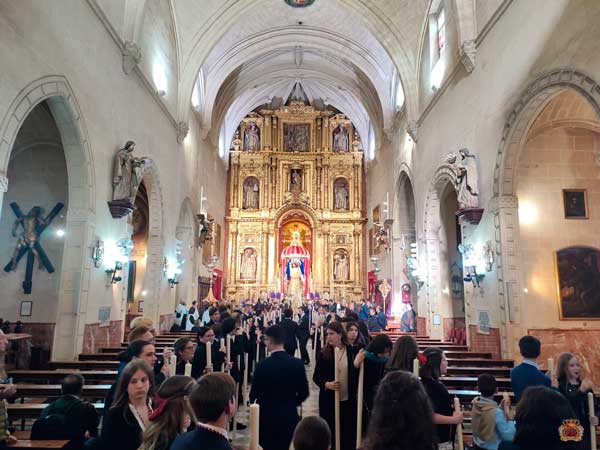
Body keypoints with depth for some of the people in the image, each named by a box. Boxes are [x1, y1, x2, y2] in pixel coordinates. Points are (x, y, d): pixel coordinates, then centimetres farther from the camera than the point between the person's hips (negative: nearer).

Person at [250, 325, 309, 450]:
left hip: (267, 417, -3)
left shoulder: (262, 365, -16)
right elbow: (304, 393, 0)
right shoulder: (297, 363, -7)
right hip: (290, 417, 3)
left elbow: (253, 395, -8)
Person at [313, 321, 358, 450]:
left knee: (348, 431, 8)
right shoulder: (324, 353, -4)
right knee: (330, 431, 8)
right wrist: (326, 384, -19)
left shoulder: (351, 352, -5)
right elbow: (316, 376, -3)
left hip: (348, 400, 0)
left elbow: (356, 374, 5)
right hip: (329, 400, 0)